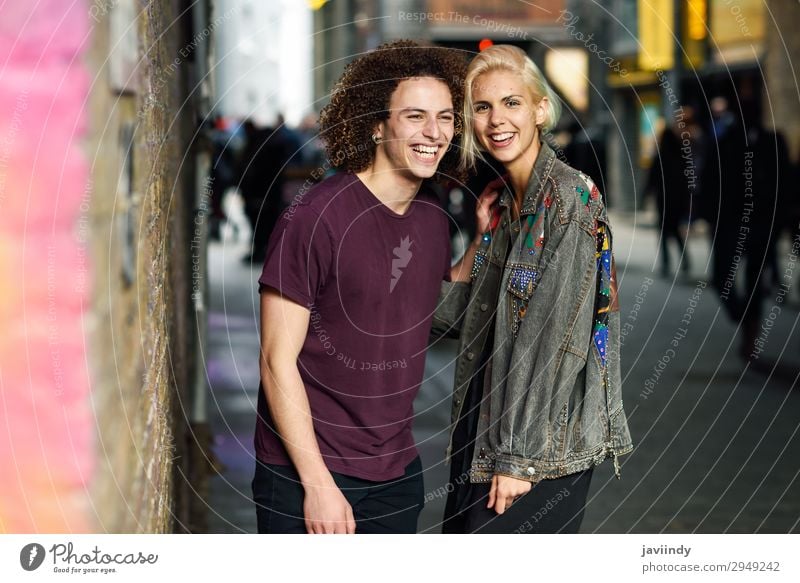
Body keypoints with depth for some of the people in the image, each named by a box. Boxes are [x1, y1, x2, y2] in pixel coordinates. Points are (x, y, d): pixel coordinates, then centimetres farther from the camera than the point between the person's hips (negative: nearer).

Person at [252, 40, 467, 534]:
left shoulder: (434, 220, 5)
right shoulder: (317, 216, -15)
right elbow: (278, 360, -15)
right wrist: (318, 482, -17)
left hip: (398, 471, 6)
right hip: (305, 475, -6)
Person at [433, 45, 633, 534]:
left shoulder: (570, 198, -14)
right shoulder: (503, 202, 11)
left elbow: (556, 338, -18)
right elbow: (457, 318, 11)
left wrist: (518, 455, -19)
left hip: (545, 442, -8)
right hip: (485, 420, 8)